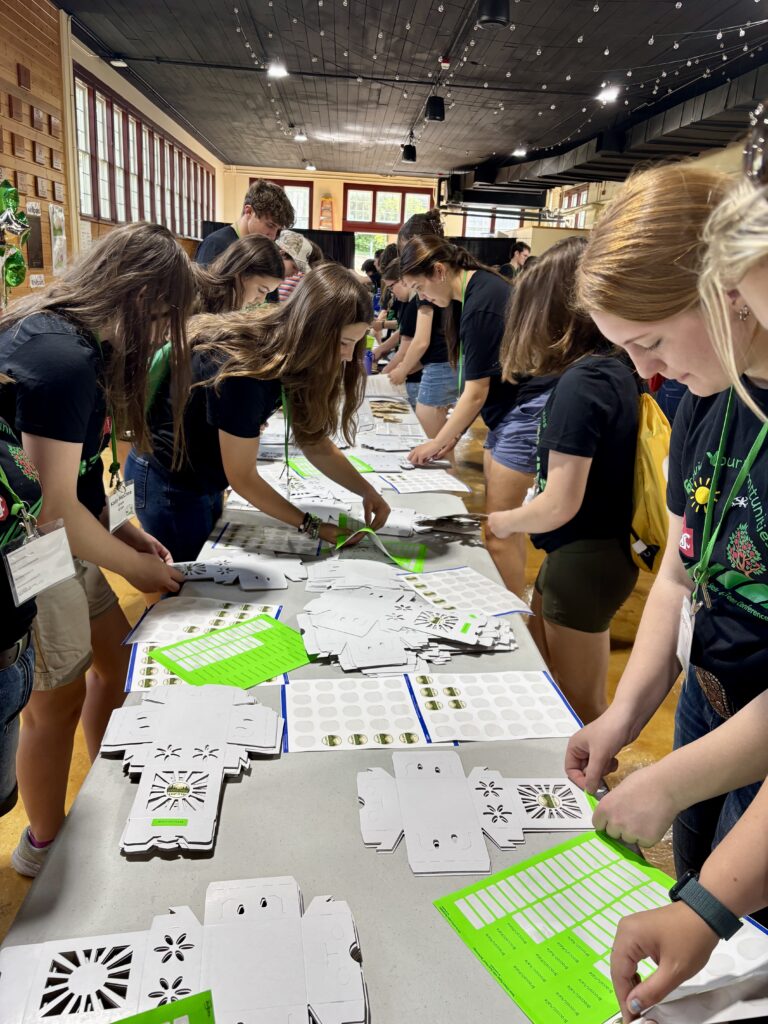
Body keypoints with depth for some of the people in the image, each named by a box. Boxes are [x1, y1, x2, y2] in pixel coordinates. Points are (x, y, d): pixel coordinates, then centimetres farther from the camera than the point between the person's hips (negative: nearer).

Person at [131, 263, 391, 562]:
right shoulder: (241, 370, -33)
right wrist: (312, 526, -21)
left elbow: (315, 443, -3)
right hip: (170, 482, -8)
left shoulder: (291, 357, -9)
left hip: (207, 478, 8)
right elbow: (243, 478, -25)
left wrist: (367, 491, -16)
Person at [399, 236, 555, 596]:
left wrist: (438, 442, -3)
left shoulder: (480, 304, -20)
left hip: (529, 409, -10)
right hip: (508, 409, 10)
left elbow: (476, 392, -15)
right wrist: (454, 434, 9)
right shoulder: (473, 291, 9)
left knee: (498, 532, -7)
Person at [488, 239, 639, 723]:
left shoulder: (580, 383, -22)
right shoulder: (617, 369, 4)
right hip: (608, 548, 9)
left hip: (581, 560, -9)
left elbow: (559, 505, -23)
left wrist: (501, 522, -5)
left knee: (581, 710, 10)